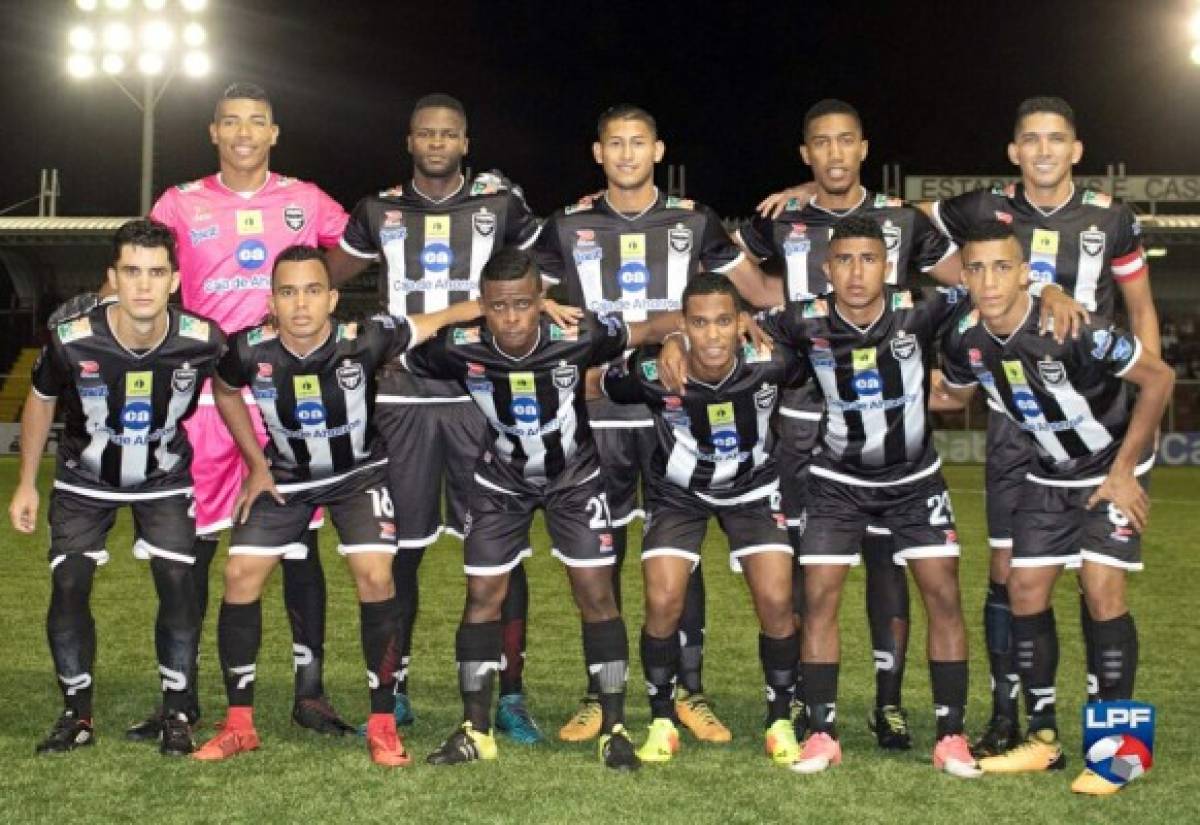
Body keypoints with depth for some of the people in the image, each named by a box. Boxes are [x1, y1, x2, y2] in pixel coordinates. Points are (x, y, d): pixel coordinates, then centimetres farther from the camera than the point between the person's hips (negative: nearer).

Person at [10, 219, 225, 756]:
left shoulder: (202, 342, -27)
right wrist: (26, 484, 2)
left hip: (165, 481, 0)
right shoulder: (71, 341, -27)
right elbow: (40, 402, -5)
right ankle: (77, 716, 10)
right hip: (84, 482, 0)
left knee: (178, 587, -11)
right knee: (68, 589, -8)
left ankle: (176, 714, 6)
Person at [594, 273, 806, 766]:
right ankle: (662, 723, 9)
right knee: (662, 602, -12)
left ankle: (780, 722, 11)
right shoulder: (652, 373, -30)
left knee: (776, 602, -10)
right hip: (678, 491, 0)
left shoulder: (772, 363, -28)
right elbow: (597, 386, -9)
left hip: (753, 487, 1)